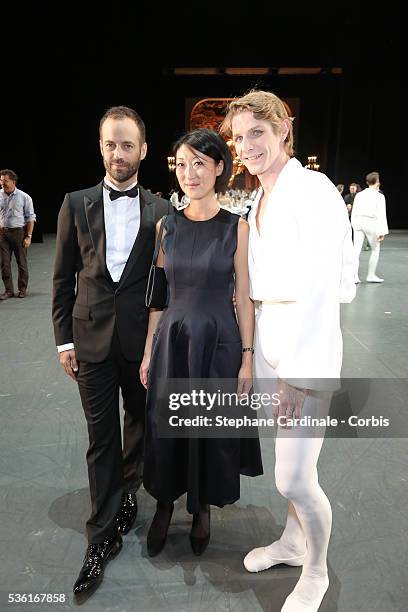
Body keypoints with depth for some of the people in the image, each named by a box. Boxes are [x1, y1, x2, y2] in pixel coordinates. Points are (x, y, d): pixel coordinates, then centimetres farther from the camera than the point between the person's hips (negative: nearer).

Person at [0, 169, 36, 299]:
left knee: (21, 262, 5)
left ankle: (22, 289, 17)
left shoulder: (24, 197, -3)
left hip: (19, 232, -2)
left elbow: (30, 218, -1)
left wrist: (28, 236, -7)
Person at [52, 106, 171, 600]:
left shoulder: (161, 211, 1)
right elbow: (63, 278, 4)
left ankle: (125, 493, 45)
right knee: (102, 440, 7)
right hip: (92, 339, 0)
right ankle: (103, 536, 22)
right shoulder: (76, 204, 3)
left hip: (143, 339, 1)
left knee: (140, 427, 17)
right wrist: (63, 339, 1)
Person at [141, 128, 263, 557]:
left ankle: (202, 509, 39)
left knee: (212, 429, 12)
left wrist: (247, 357, -5)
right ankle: (164, 504, 39)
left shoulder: (237, 227, -5)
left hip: (218, 342, -2)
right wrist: (149, 351, 6)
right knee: (165, 426, 12)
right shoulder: (167, 225, 3)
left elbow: (244, 297, -3)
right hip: (172, 340, 3)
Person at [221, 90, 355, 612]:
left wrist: (299, 372, -19)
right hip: (267, 340, 8)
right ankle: (293, 542, 45)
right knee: (286, 463, 22)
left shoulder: (313, 190, -13)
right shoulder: (260, 202, 12)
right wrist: (256, 353, 12)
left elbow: (322, 287, -19)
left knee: (294, 479, 0)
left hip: (307, 348, -8)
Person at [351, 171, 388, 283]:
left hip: (358, 222, 4)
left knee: (356, 250, 1)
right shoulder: (379, 196, -5)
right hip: (371, 223, -4)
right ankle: (371, 275, 18)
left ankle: (354, 276, -6)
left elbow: (354, 211, 10)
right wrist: (382, 232, -10)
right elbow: (381, 215, -10)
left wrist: (353, 224, 21)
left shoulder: (359, 194, 8)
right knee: (375, 250, 14)